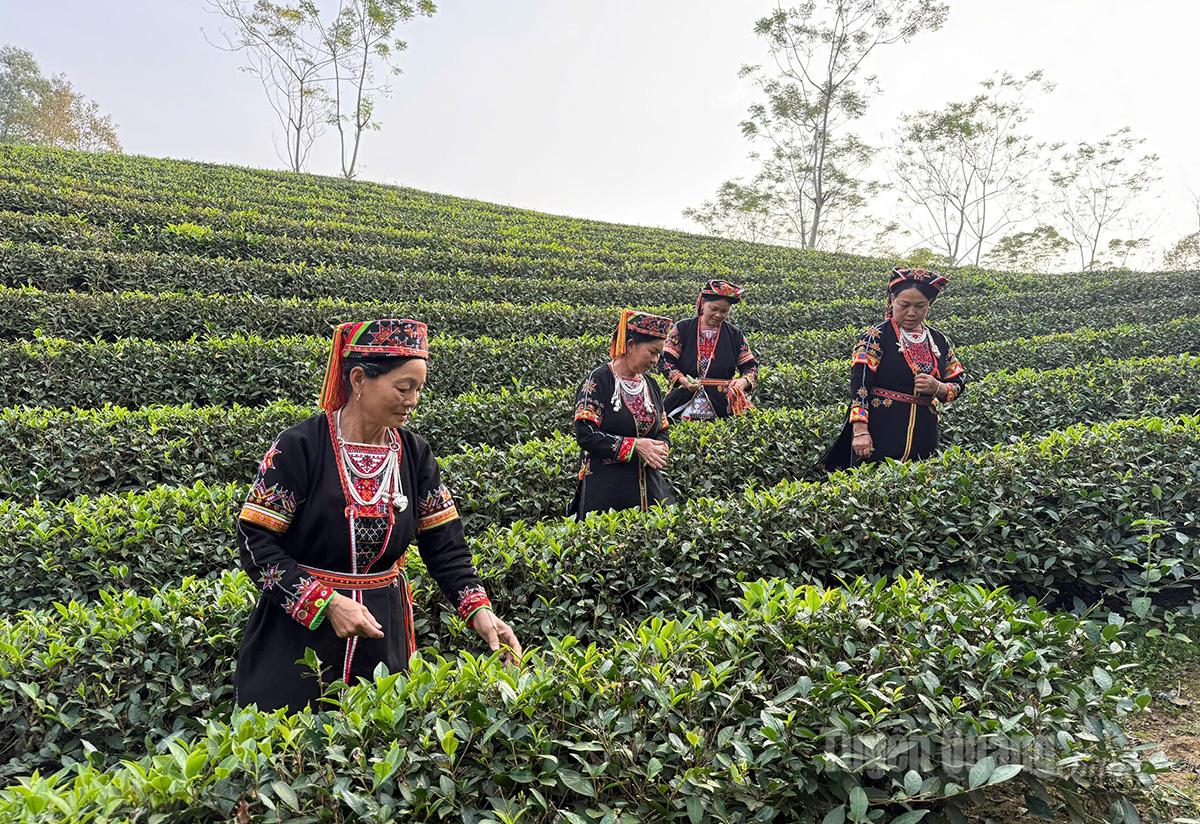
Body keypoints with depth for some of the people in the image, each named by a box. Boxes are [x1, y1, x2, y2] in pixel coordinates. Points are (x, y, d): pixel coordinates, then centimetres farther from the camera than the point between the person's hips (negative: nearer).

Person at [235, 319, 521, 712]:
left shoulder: (414, 454, -1)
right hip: (298, 631, -4)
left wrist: (478, 608, -15)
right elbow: (255, 540, -14)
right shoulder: (301, 447, -15)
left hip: (383, 635, 4)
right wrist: (328, 603, -21)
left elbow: (444, 543, -1)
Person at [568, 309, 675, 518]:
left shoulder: (650, 385, 12)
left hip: (649, 485, 6)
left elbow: (662, 432, 18)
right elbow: (586, 435, -15)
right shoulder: (598, 381, -9)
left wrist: (660, 449, -6)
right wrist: (635, 445, -18)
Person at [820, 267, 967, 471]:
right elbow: (859, 383, -13)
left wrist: (938, 388, -6)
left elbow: (959, 383, 18)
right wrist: (860, 430, -23)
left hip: (923, 439, 5)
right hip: (881, 436, -5)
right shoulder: (877, 336, -5)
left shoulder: (938, 341, 12)